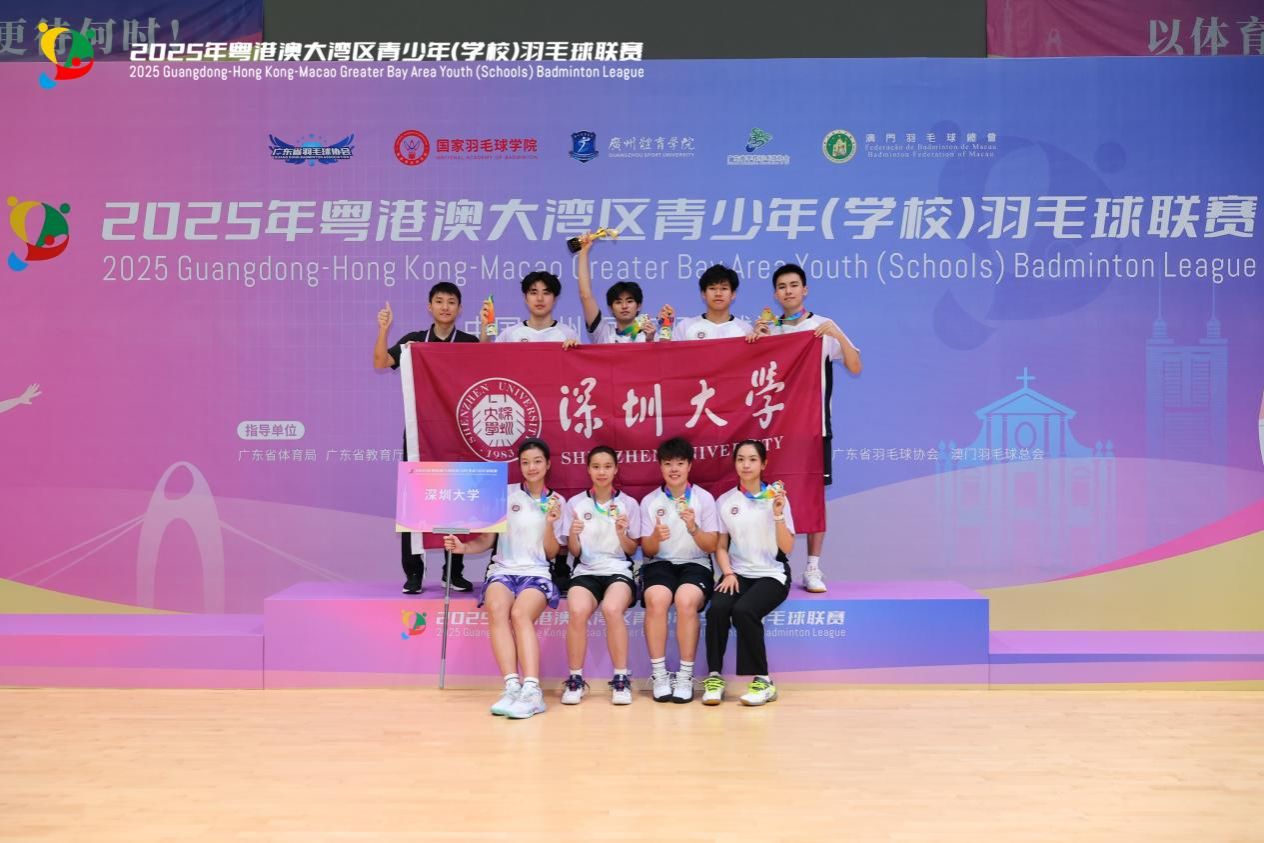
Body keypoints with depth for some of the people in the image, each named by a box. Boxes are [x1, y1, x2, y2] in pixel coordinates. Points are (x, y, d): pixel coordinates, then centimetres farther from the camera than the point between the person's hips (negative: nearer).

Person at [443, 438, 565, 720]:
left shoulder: (557, 502, 12)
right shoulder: (505, 494, 10)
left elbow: (551, 553, 7)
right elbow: (487, 540, 9)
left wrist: (550, 524, -9)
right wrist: (464, 547, -11)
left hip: (537, 572, -1)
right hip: (503, 569, 1)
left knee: (520, 613, -34)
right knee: (496, 610, -35)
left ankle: (531, 690, -42)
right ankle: (513, 686, -38)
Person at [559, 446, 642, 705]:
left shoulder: (629, 503, 5)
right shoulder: (575, 504, 6)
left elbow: (631, 551, 8)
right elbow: (574, 552, 7)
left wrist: (621, 534, -13)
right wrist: (574, 534, -15)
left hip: (618, 570, -1)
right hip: (586, 571, 1)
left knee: (612, 609, -35)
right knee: (577, 611, -32)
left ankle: (621, 679, -20)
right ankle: (575, 679, -14)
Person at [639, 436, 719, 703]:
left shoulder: (704, 498, 3)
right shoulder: (649, 501, 6)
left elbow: (712, 546, 0)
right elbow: (647, 551, 5)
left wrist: (693, 528, -19)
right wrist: (656, 537, -18)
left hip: (695, 564, -1)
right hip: (659, 564, 1)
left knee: (686, 599, -34)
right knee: (657, 599, -34)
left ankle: (685, 675, -22)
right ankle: (659, 673, -21)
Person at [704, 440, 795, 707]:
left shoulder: (776, 497, 1)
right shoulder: (725, 501, 7)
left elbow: (787, 548, -4)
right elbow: (721, 547, 9)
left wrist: (778, 515, -17)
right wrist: (728, 573, -9)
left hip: (771, 575, -2)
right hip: (738, 573, 2)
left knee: (743, 610, -31)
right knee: (717, 609, -29)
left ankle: (763, 680, -16)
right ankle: (714, 676, -16)